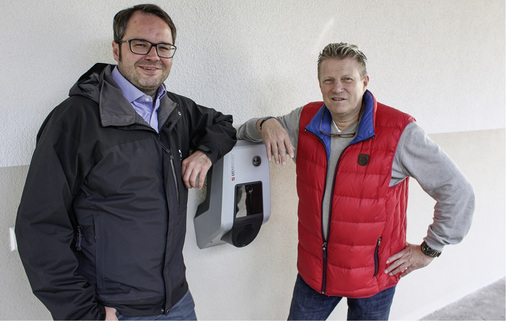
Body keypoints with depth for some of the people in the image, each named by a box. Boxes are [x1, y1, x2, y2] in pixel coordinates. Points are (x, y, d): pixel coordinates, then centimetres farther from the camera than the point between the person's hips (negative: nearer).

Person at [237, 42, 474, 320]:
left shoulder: (400, 132, -17)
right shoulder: (304, 121, -5)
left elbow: (457, 192, -9)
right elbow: (243, 133, 6)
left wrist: (429, 249, -4)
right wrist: (267, 124, -17)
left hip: (373, 275, -3)